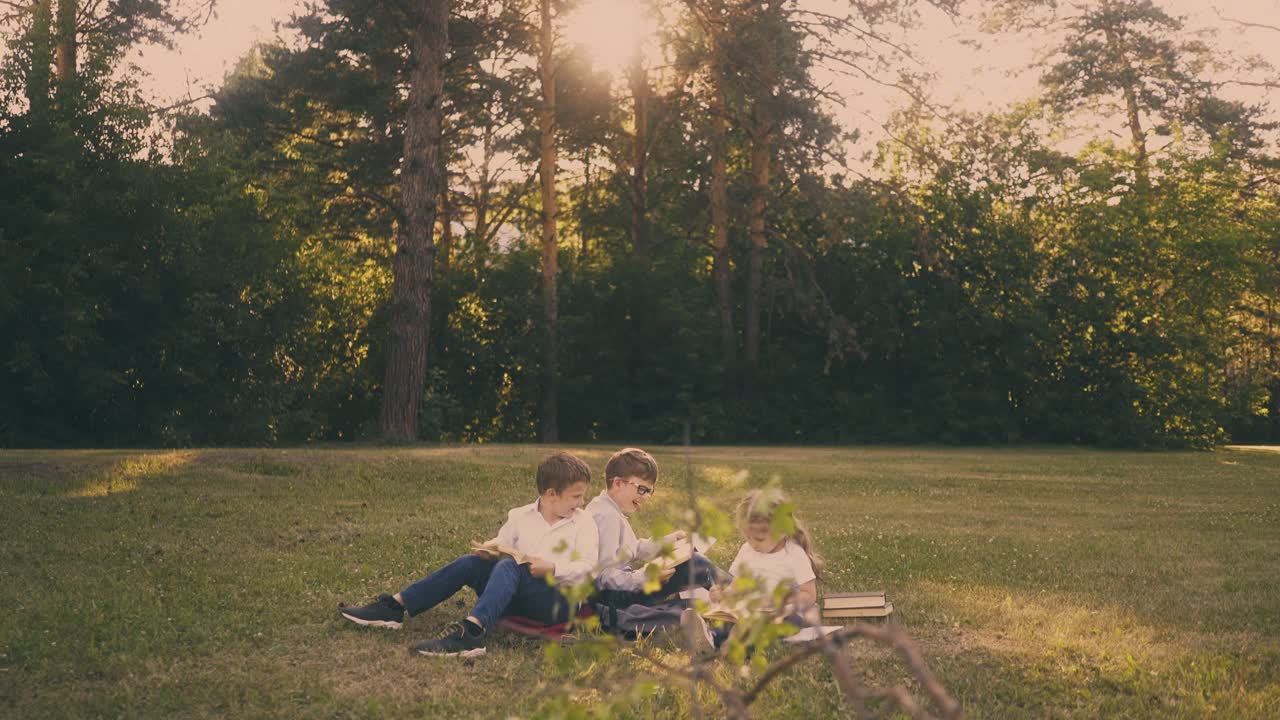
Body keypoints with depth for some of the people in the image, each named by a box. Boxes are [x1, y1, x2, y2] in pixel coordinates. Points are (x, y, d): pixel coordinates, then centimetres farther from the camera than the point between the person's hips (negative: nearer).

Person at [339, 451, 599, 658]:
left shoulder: (583, 522, 2)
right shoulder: (520, 517, 12)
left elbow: (588, 565, -5)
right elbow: (501, 546, 19)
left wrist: (552, 569, -19)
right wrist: (490, 552, -3)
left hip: (561, 601, -5)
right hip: (518, 600, 5)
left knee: (509, 567, -31)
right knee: (470, 563, -13)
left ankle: (471, 632, -55)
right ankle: (395, 607, -14)